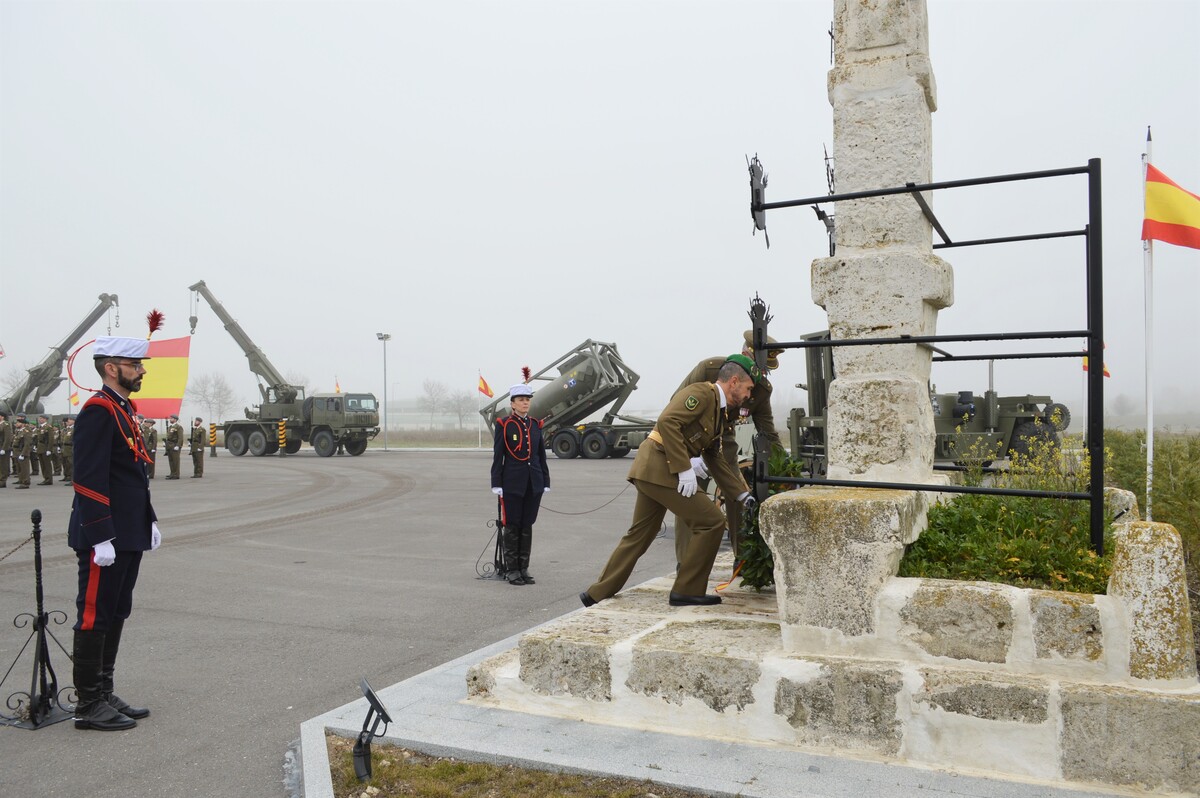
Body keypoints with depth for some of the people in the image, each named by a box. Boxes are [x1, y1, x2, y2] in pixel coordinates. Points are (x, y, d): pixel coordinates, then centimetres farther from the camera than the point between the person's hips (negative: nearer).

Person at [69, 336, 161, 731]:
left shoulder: (124, 409, 15)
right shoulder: (98, 410, -15)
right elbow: (90, 479, -21)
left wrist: (149, 521, 19)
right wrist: (100, 538, -22)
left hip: (128, 536, 10)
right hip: (105, 539, -10)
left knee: (115, 616, 15)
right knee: (94, 618, 0)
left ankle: (104, 695, 25)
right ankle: (89, 706, 10)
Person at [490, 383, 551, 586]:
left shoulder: (535, 424, 9)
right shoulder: (504, 424, -4)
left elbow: (541, 455, 12)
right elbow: (497, 456, -5)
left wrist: (546, 482, 9)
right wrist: (497, 484, -9)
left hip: (534, 483, 4)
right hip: (512, 483, -4)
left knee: (527, 525, 9)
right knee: (512, 526, 3)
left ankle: (524, 568, 17)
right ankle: (511, 569, 11)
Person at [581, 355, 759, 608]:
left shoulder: (717, 411, 21)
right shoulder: (701, 393, -10)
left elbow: (716, 461, 24)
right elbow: (667, 421, -24)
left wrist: (743, 495, 21)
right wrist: (684, 469, -23)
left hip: (650, 472, 10)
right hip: (659, 467, -10)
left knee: (638, 537, 17)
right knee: (711, 523, -6)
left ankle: (598, 594, 25)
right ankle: (687, 591, 2)